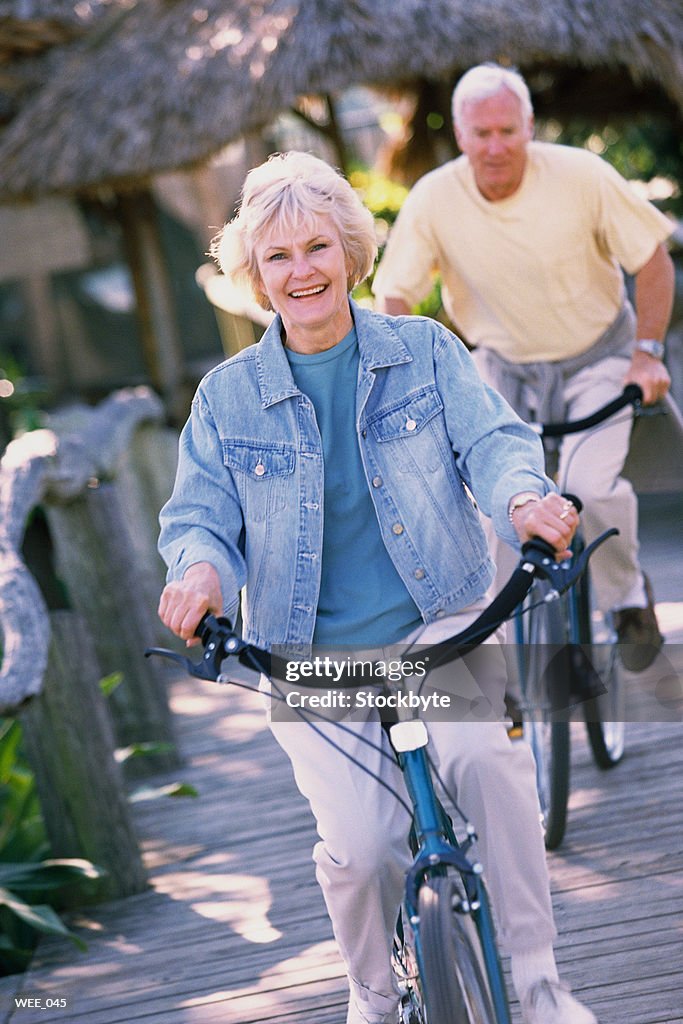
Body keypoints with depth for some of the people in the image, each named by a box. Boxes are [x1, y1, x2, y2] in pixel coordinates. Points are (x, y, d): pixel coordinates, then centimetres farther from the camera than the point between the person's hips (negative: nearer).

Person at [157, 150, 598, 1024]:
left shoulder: (426, 351, 4)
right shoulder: (227, 397, 5)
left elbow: (491, 441, -5)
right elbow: (198, 513, 4)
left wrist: (523, 496, -30)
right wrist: (201, 566, -22)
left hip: (439, 625, 0)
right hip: (310, 657, 1)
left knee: (482, 754, -32)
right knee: (360, 846, -18)